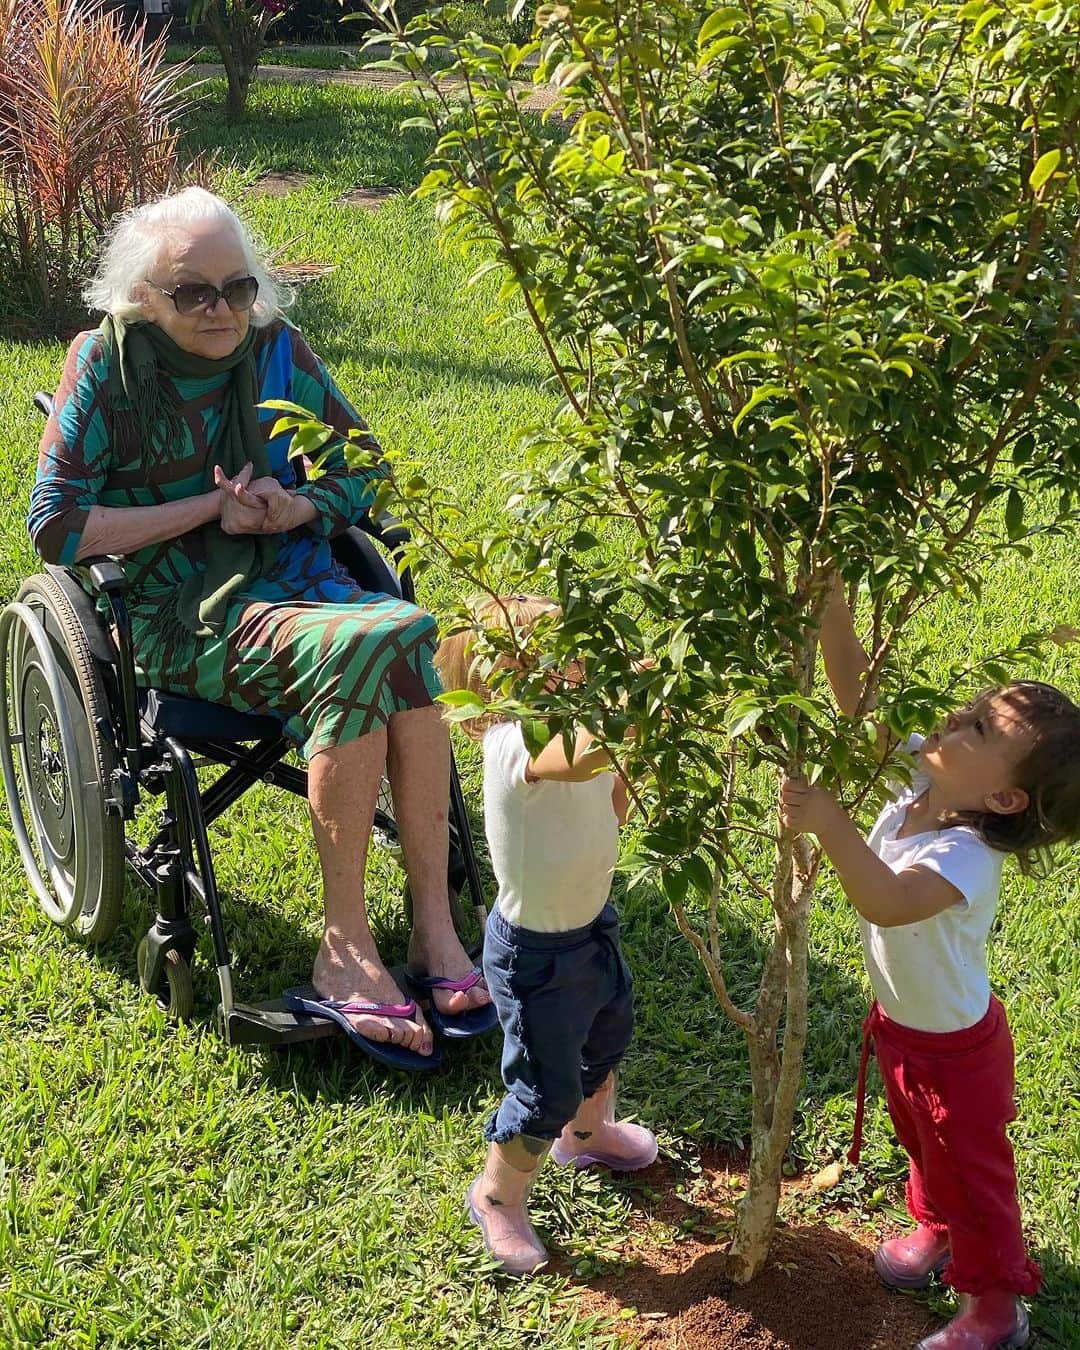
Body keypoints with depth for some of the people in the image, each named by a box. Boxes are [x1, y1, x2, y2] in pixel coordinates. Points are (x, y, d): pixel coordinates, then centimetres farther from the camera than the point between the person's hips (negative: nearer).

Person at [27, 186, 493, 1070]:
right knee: (358, 650, -33)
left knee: (404, 641, -30)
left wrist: (299, 506, -8)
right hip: (177, 613, -4)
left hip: (295, 580, 4)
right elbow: (56, 526, -9)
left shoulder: (277, 348, 7)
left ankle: (432, 922, -26)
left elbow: (364, 464, 14)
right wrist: (211, 508, -12)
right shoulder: (108, 364, -4)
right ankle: (347, 946, -25)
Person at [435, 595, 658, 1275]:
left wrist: (625, 771, -6)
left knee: (609, 1034, 32)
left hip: (592, 925, 9)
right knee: (547, 1089, 8)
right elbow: (579, 760, -58)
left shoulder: (580, 727, -9)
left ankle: (588, 1131, 63)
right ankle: (498, 1195, 36)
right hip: (535, 952, -9)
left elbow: (614, 813, 9)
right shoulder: (515, 745, -34)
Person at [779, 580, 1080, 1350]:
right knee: (924, 1147, 33)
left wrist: (828, 822, -62)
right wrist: (831, 606, -34)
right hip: (900, 1026, 7)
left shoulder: (968, 855, -40)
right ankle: (937, 1230, 61)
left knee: (972, 1173, 17)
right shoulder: (918, 779, -19)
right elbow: (856, 690, -21)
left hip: (955, 1047, -7)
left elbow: (888, 901, -57)